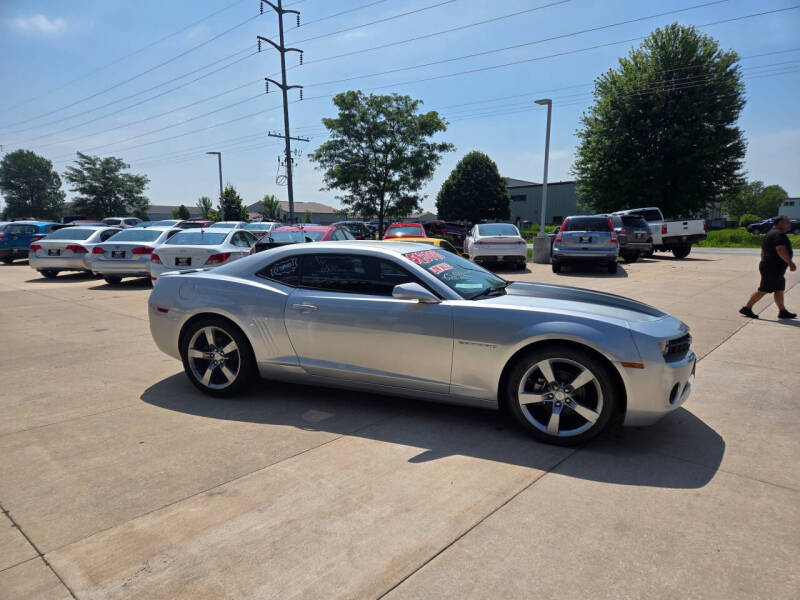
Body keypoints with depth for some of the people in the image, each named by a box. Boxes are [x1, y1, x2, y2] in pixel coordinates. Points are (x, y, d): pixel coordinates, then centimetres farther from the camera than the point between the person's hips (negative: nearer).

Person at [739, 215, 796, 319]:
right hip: (773, 268, -11)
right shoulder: (779, 234, -13)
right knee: (763, 290, -7)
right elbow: (781, 250, -26)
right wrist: (790, 263, -25)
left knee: (779, 289, 11)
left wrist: (765, 263, 26)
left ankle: (783, 311, 14)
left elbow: (763, 252, 23)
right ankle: (747, 308, -3)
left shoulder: (770, 234, 19)